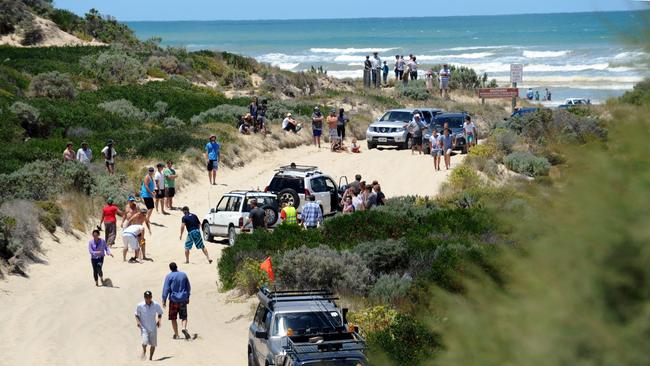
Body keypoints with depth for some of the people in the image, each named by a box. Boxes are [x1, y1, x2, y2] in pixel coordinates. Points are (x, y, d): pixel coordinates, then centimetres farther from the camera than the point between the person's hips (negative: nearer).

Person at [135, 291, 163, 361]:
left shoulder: (156, 305, -4)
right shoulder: (140, 306, -7)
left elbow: (160, 314, 11)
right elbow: (137, 315, 6)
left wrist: (159, 320, -5)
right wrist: (138, 321, -10)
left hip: (153, 328, 2)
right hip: (144, 327, -2)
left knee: (153, 344, 6)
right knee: (145, 342, -21)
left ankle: (150, 357, 23)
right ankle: (144, 351, 7)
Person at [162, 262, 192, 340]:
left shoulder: (169, 276, -6)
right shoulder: (183, 275, 6)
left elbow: (166, 289, -9)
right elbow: (188, 287, 14)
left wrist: (164, 301, -4)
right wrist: (187, 297, 27)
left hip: (173, 299, -2)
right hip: (183, 300, 3)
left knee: (173, 318, 8)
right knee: (184, 316, 9)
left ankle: (176, 334, 8)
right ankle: (184, 328, -18)